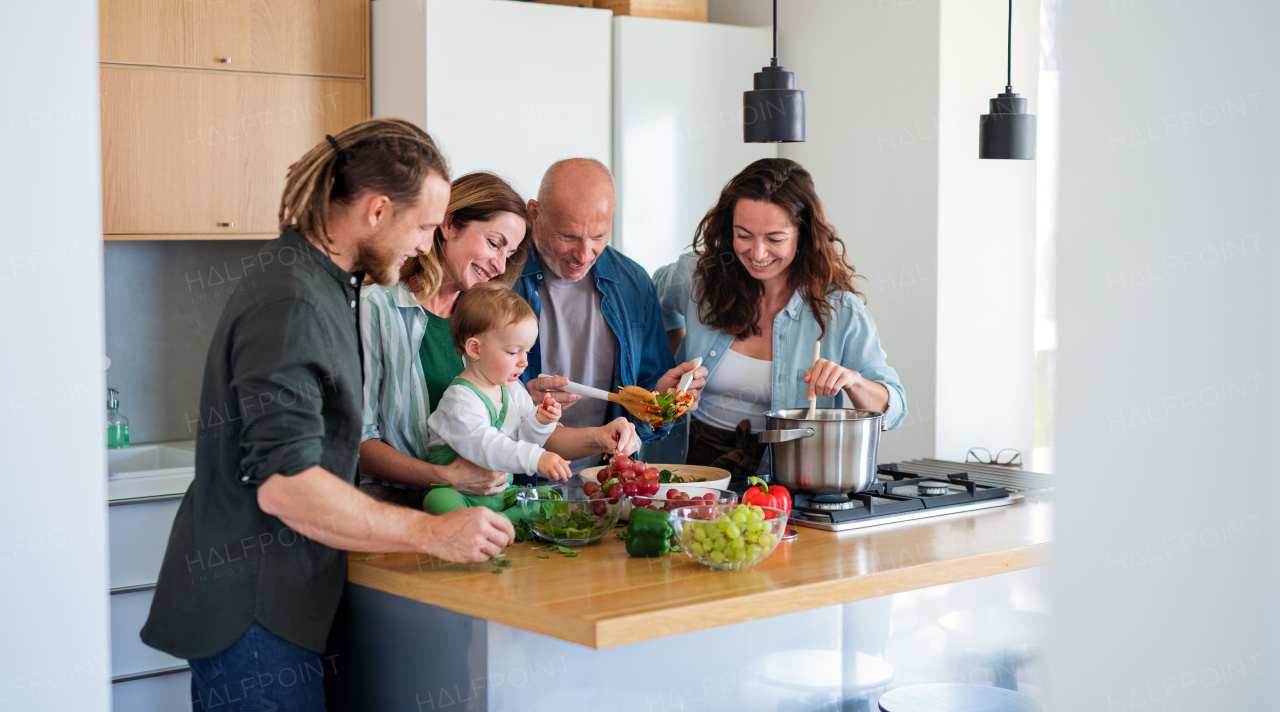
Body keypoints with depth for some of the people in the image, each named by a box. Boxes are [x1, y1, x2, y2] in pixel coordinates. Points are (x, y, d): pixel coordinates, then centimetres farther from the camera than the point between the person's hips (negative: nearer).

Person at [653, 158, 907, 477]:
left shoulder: (839, 308, -6)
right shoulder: (698, 277, 0)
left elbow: (893, 408, -2)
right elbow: (662, 305, 28)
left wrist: (852, 381, -22)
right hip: (696, 463, 1)